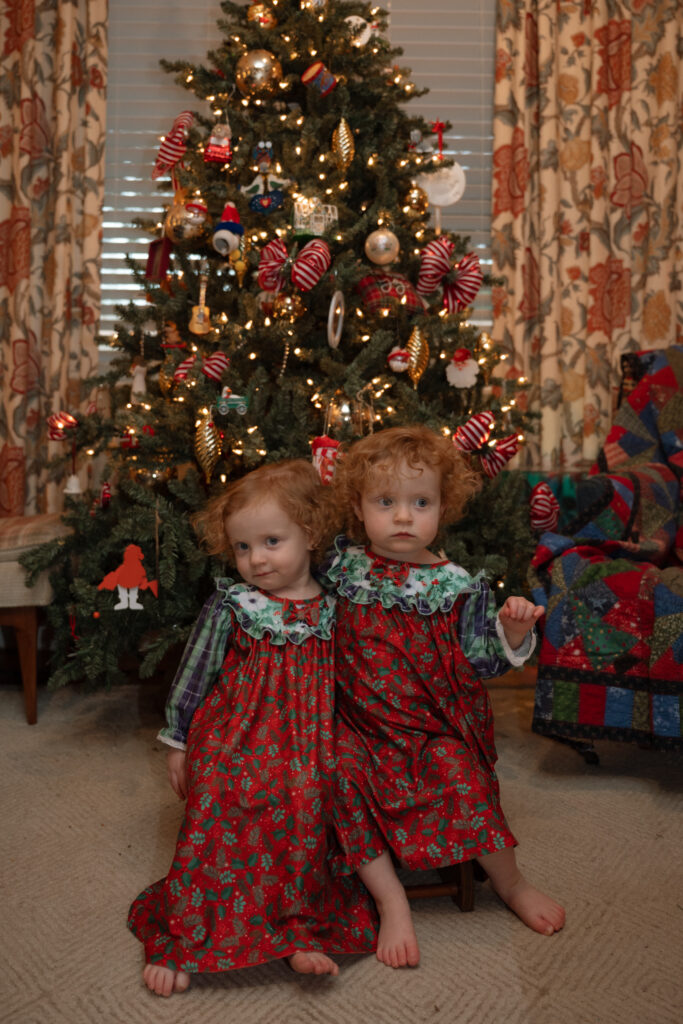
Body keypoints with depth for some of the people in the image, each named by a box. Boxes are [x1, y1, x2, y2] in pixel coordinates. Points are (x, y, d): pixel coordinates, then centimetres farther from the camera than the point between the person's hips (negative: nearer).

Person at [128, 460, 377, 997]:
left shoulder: (332, 608, -2)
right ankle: (182, 941, 13)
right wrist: (177, 742, 3)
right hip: (233, 748, -2)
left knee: (304, 828, 0)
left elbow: (341, 683, 10)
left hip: (305, 751, 2)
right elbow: (192, 675, -1)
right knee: (217, 831, -2)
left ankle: (301, 930, 17)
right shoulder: (230, 607, -9)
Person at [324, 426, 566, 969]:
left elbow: (483, 659, 0)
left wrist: (514, 631, -18)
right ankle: (392, 901, -11)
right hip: (358, 723, 1)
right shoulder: (342, 565, 0)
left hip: (432, 727, -1)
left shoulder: (455, 585, -3)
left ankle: (511, 882, 7)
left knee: (462, 779, -23)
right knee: (340, 771, -25)